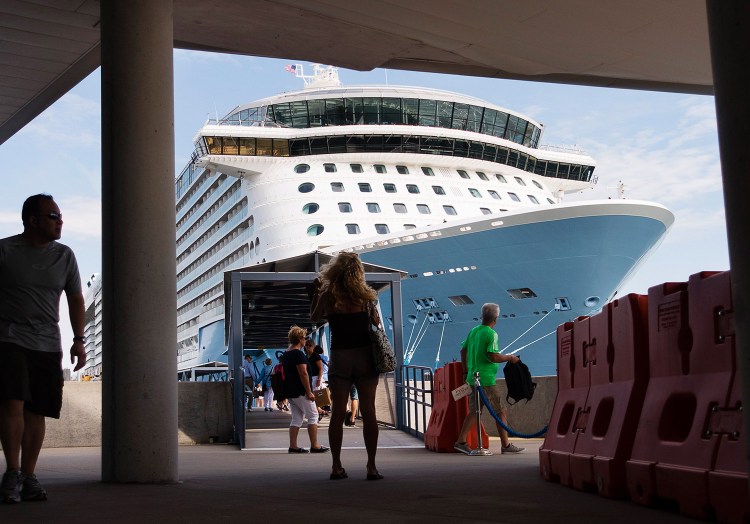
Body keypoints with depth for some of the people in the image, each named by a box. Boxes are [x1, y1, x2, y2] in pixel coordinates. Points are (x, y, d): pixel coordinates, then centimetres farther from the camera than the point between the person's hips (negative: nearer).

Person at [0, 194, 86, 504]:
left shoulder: (64, 256, 10)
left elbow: (76, 300, 16)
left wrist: (79, 340, 8)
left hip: (48, 345, 3)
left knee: (37, 412, 1)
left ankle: (28, 478, 7)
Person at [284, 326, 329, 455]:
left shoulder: (286, 354, 15)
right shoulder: (298, 354, -14)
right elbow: (303, 373, -20)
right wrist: (309, 392, -18)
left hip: (290, 392, 9)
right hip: (300, 392, -9)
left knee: (296, 418, 10)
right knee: (313, 416, -2)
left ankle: (293, 446, 5)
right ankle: (314, 446, -3)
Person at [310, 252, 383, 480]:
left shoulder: (327, 296, -3)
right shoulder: (365, 295, -2)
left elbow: (314, 317, 13)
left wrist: (315, 292, 21)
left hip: (339, 357, 0)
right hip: (364, 355, 0)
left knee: (338, 412, 6)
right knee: (368, 411, 1)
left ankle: (336, 466, 5)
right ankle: (372, 466, 0)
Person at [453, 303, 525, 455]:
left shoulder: (473, 331, 9)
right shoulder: (491, 334, -14)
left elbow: (463, 350, 18)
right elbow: (493, 357, -23)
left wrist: (466, 370, 27)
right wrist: (509, 358, -7)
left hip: (473, 378, 8)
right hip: (486, 380, -8)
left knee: (474, 411, 14)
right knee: (501, 411, 1)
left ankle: (461, 441, 11)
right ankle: (506, 445, 3)